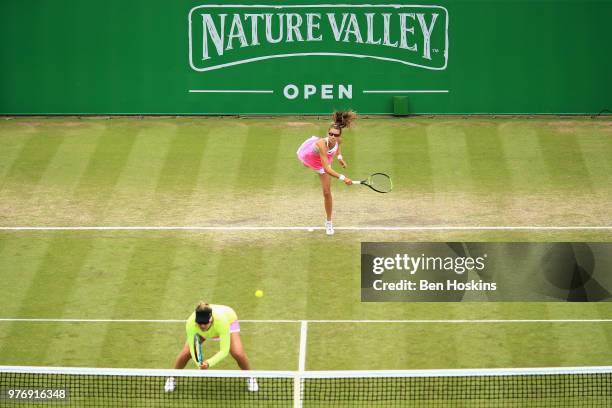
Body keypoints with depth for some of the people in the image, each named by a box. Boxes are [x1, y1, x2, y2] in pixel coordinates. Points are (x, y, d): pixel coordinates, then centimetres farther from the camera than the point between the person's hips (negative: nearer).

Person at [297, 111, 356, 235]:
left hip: (323, 161, 3)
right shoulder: (322, 144, -50)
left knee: (327, 193, 3)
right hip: (308, 157, -3)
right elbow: (327, 169, -52)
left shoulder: (338, 140, -34)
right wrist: (343, 178, -60)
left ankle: (328, 222, 21)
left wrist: (339, 157, -11)